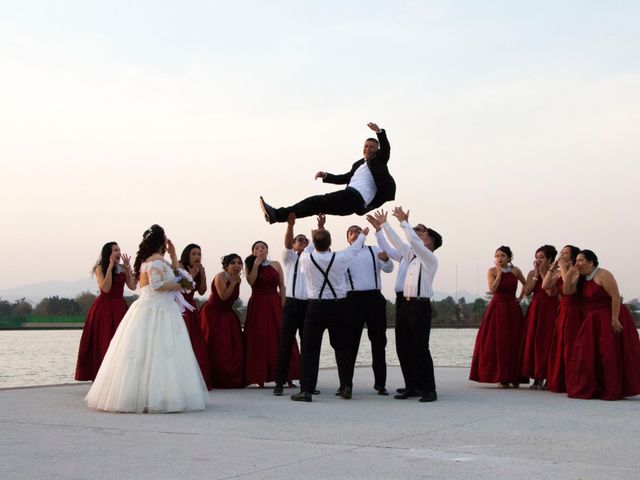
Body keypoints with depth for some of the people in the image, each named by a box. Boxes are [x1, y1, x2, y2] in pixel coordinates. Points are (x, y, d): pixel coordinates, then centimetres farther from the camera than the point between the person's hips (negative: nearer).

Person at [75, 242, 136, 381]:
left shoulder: (122, 269, 5)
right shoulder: (100, 268, -4)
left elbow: (133, 286, -4)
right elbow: (105, 288, -18)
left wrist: (128, 267, -5)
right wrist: (110, 266, -17)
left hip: (119, 308, 4)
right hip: (104, 308, -4)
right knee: (103, 342, 0)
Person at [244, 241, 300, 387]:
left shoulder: (276, 265, 7)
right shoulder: (249, 266, 7)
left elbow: (282, 286, 3)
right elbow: (251, 281, -12)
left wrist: (283, 305, -7)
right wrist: (256, 263, -10)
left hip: (274, 304, 0)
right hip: (257, 305, 0)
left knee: (279, 338, -4)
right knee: (259, 340, -2)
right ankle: (260, 377, 1)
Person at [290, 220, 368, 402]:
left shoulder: (306, 259, -10)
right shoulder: (339, 258, -8)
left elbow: (308, 250, 16)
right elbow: (354, 249, 14)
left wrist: (316, 236, 34)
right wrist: (363, 235, 34)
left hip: (316, 307, -1)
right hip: (338, 306, 1)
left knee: (310, 349, 1)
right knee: (342, 347, 13)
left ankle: (306, 390, -6)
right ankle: (347, 387, 18)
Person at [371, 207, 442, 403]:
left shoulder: (430, 259, -5)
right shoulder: (413, 255, 17)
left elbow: (414, 242, -19)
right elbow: (397, 242, 25)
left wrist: (404, 222, -15)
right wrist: (384, 225, 25)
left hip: (420, 306, -8)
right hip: (405, 304, 8)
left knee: (421, 349, -8)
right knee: (403, 348, 7)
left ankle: (429, 390, -3)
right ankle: (412, 387, 15)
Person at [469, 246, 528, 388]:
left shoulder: (515, 271, 3)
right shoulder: (492, 271, -2)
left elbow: (526, 285, 18)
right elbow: (492, 289, -16)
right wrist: (499, 273, -15)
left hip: (512, 310, 2)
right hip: (497, 309, -2)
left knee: (514, 343, 1)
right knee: (497, 343, -4)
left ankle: (514, 377, 7)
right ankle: (502, 377, 0)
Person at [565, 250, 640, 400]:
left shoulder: (603, 275, -15)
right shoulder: (582, 278, 11)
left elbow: (616, 297, -20)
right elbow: (568, 291, 7)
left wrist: (614, 319, -25)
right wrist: (569, 275, -7)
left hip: (609, 319, -8)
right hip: (591, 321, 8)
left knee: (610, 355, -5)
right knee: (588, 354, 5)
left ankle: (613, 391, 1)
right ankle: (588, 388, 11)